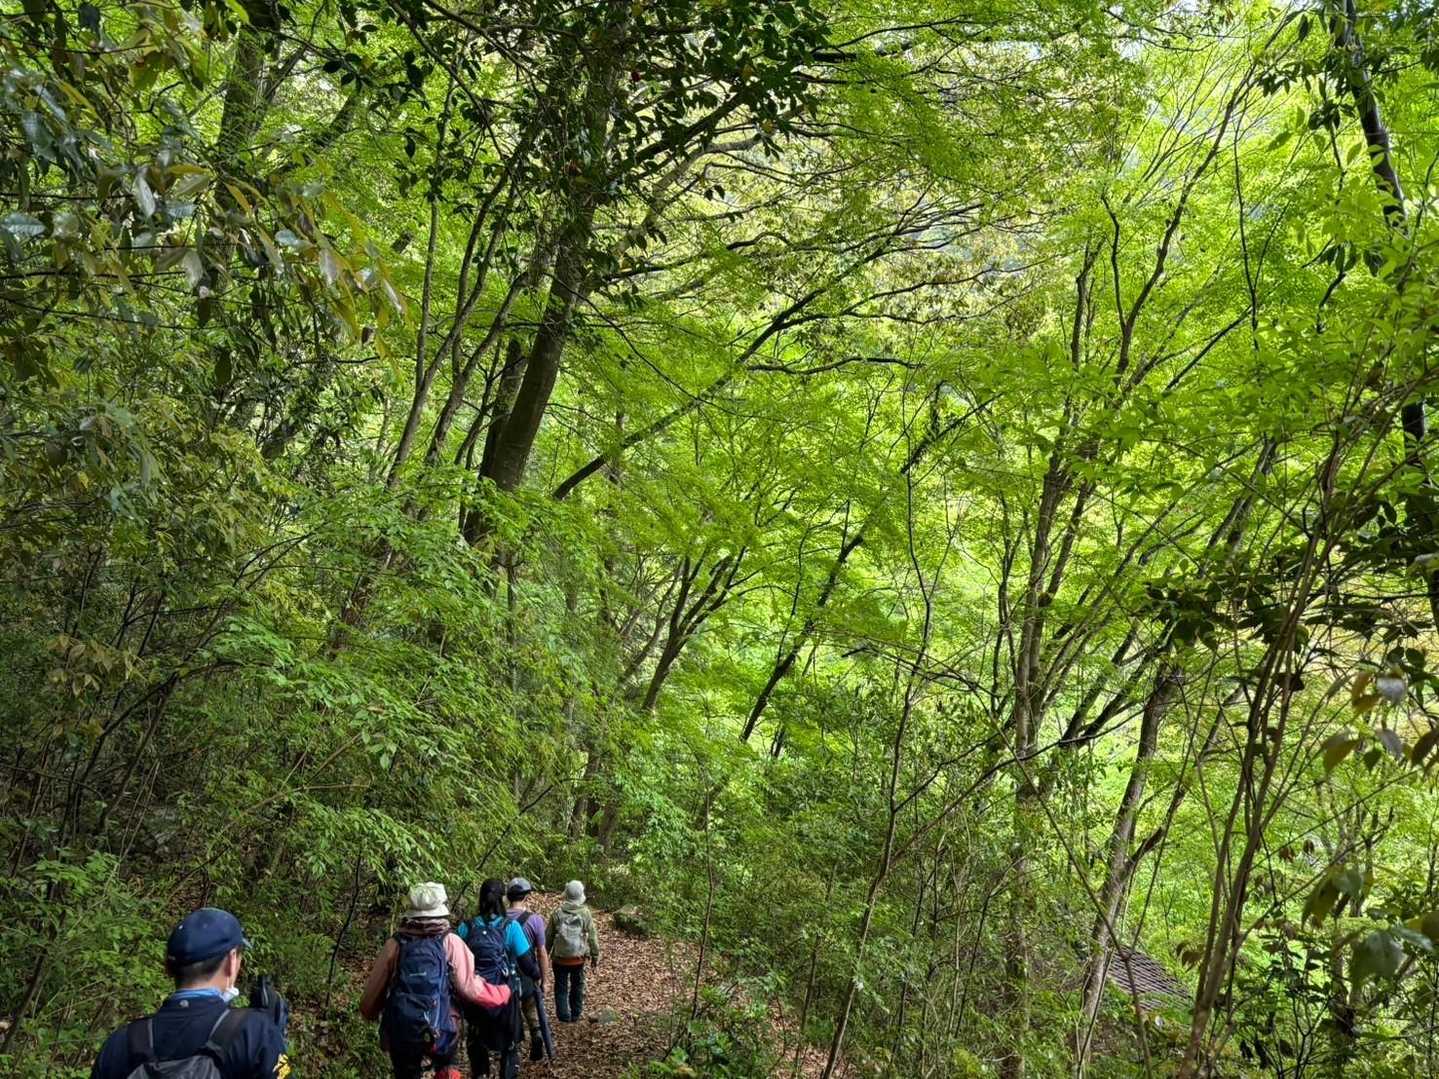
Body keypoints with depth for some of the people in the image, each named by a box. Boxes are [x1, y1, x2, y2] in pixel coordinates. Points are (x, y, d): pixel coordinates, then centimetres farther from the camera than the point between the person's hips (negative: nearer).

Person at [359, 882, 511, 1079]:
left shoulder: (395, 944, -3)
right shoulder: (450, 943, -8)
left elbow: (373, 991, 4)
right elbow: (469, 987, -10)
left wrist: (370, 1014, 25)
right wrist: (503, 993, 6)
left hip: (400, 1035, 1)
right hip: (441, 1033, 0)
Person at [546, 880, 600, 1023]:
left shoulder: (557, 913, -10)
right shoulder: (585, 913, -11)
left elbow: (548, 936, -2)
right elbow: (592, 937, -6)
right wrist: (595, 956, 6)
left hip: (559, 958, -1)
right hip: (578, 958, 1)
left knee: (561, 987, 13)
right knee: (578, 986, 18)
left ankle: (563, 1015, 13)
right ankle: (575, 1015, 25)